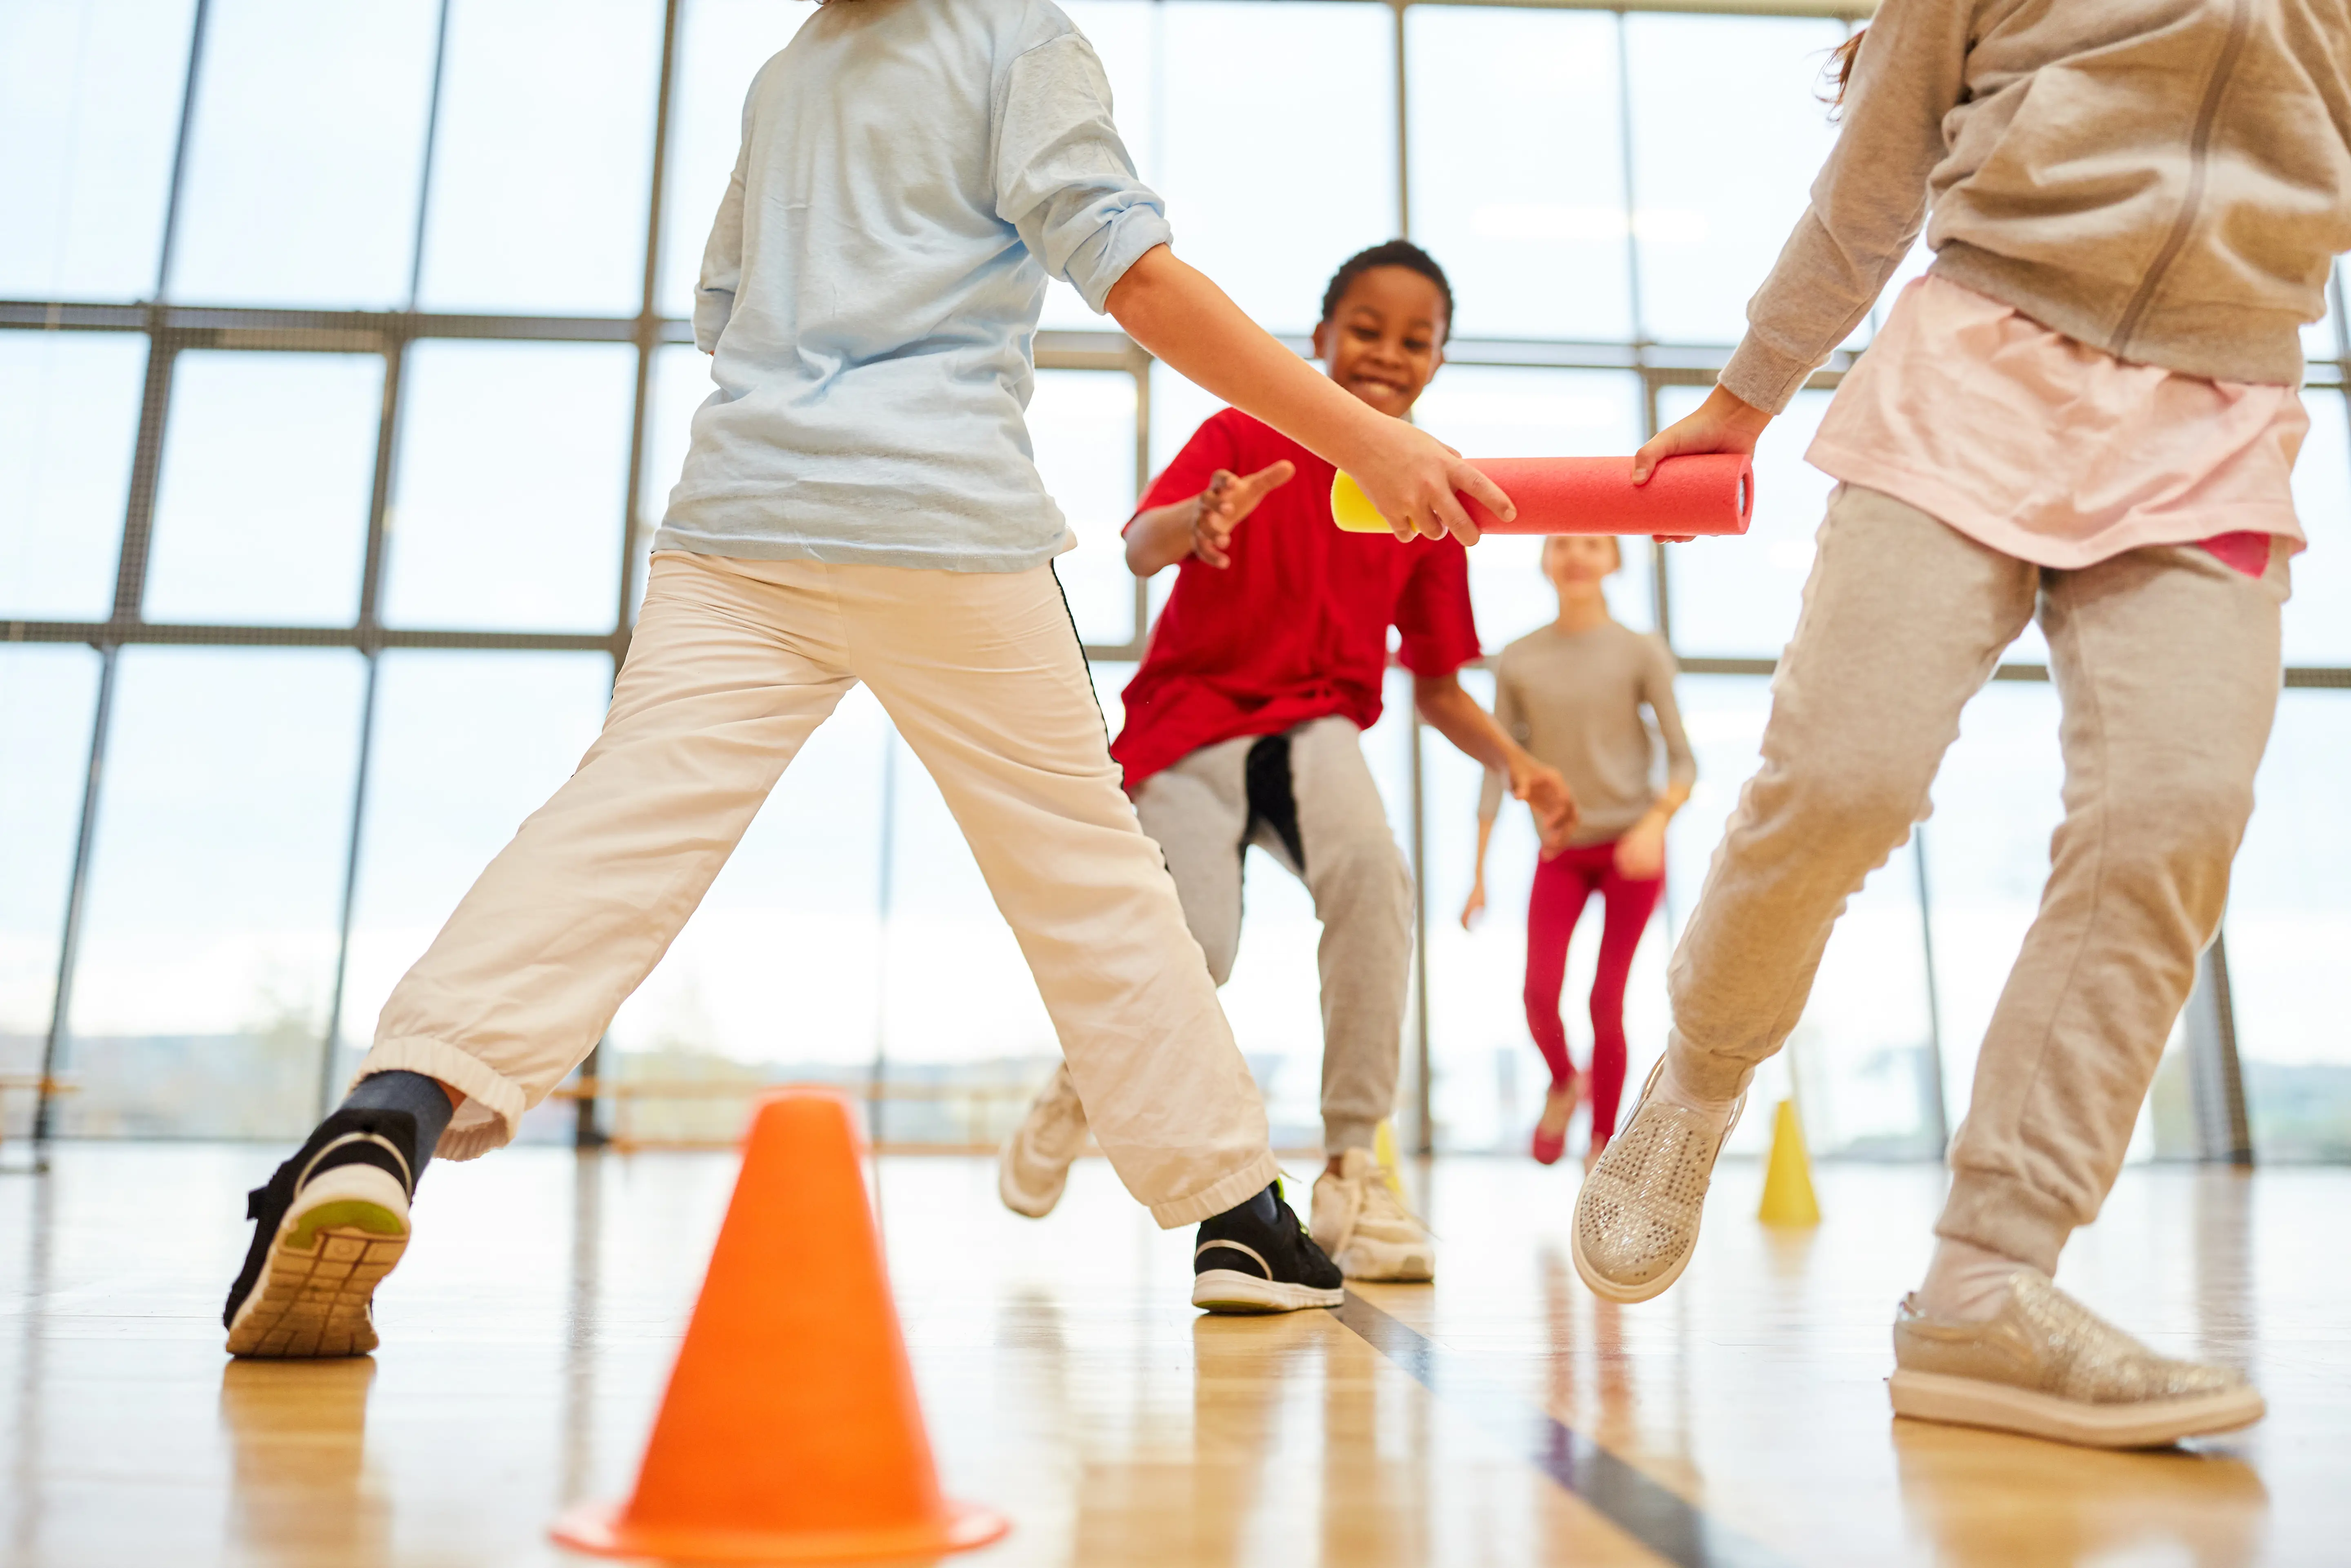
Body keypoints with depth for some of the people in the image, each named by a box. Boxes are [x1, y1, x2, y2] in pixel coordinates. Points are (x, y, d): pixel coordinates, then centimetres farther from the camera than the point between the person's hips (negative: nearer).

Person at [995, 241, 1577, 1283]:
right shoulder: (1242, 437, -5)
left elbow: (1436, 683, 10)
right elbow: (1140, 548, -23)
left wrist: (1513, 763, -7)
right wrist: (1199, 519, -46)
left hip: (1315, 727, 2)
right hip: (1192, 719, -2)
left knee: (1371, 868, -30)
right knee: (1195, 954, -19)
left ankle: (1350, 1169, -19)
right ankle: (1080, 1084, 18)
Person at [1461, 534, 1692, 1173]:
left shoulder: (1641, 653, -2)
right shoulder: (1519, 661, 3)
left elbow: (1683, 762, -4)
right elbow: (1498, 771, 3)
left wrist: (1654, 823, -23)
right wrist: (1478, 874, 0)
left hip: (1631, 845, -1)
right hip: (1561, 849, 1)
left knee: (1606, 1001, -3)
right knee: (1540, 993, -12)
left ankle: (1603, 1142, 16)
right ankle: (1562, 1084, 21)